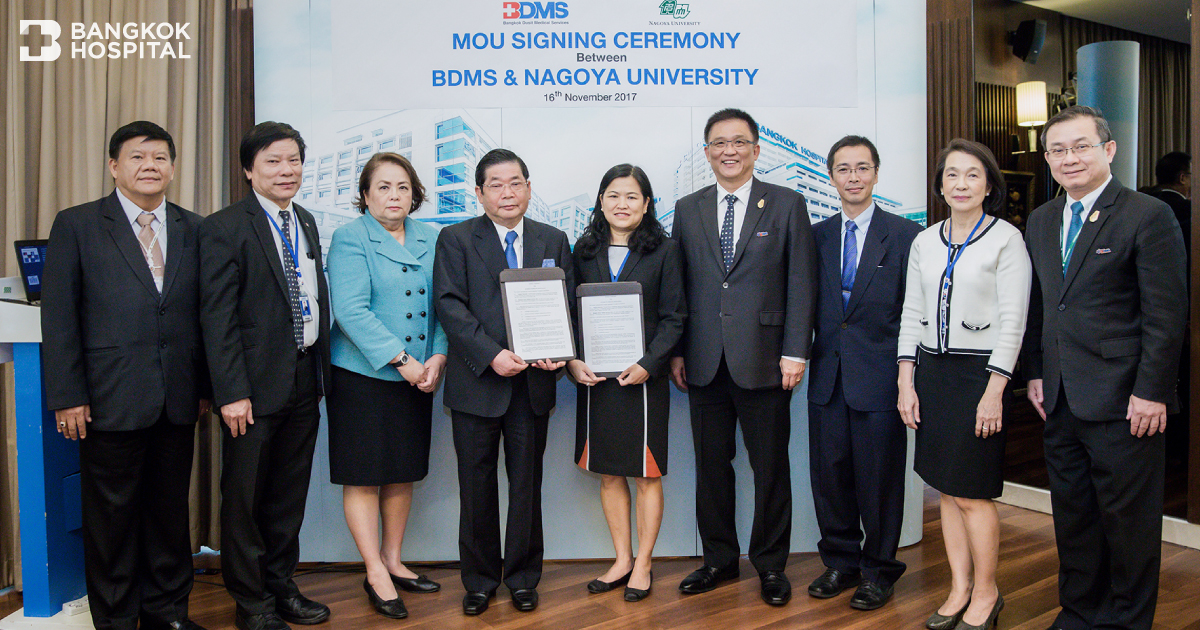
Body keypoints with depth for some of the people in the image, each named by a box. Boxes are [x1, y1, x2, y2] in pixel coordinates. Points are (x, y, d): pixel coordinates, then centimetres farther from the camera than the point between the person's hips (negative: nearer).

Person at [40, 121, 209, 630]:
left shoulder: (193, 229, 9)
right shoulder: (76, 225, 1)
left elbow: (204, 314, 9)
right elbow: (58, 317, -2)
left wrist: (205, 386, 6)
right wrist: (67, 397, -7)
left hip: (178, 399, 3)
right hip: (111, 398, -3)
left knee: (170, 508, 12)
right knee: (112, 514, 8)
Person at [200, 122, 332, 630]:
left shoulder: (307, 223, 12)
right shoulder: (224, 228, -8)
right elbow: (217, 318, -12)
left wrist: (322, 369, 9)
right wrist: (231, 393, -16)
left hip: (305, 380, 6)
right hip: (257, 383, -6)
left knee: (290, 492, 16)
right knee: (245, 495, 7)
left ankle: (281, 585, 31)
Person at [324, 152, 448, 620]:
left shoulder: (431, 240, 11)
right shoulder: (349, 239, -5)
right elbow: (351, 310, -16)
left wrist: (438, 357, -7)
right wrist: (401, 360, -19)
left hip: (417, 376, 5)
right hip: (363, 375, -5)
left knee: (403, 473, 13)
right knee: (364, 475, 2)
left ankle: (393, 561, 28)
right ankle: (375, 574, 15)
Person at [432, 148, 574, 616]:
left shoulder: (554, 241, 10)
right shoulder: (456, 239, 1)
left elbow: (567, 305, 8)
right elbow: (449, 305, -9)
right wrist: (492, 354, -21)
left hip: (533, 382, 2)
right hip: (476, 382, -2)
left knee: (527, 482, 11)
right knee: (477, 485, 8)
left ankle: (522, 577, 26)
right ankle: (480, 580, 25)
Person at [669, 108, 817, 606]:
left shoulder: (787, 205, 2)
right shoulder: (687, 209, 10)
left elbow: (801, 283, -2)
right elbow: (680, 285, 10)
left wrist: (795, 352, -8)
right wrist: (675, 351, 5)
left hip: (763, 360, -2)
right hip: (704, 363, 3)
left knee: (770, 467, 7)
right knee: (711, 465, 11)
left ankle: (770, 564, 24)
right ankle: (719, 559, 27)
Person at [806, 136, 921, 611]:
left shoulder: (905, 234, -2)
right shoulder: (816, 236, 9)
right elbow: (810, 306, 11)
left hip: (879, 377, -4)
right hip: (828, 376, 4)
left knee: (879, 478, 6)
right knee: (829, 473, 11)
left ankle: (878, 571, 23)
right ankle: (841, 562, 29)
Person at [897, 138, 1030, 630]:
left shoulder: (1007, 239, -5)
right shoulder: (924, 242, 9)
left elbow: (1012, 322, -9)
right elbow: (911, 315, 9)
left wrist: (994, 391, -14)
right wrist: (906, 383, 3)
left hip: (978, 374, -5)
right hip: (930, 372, 5)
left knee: (971, 493, 0)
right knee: (946, 489, 10)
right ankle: (960, 589, 22)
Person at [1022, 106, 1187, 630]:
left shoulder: (1149, 216, -8)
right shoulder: (1041, 221, 12)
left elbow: (1167, 314, -11)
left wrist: (1150, 391, -14)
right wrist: (1035, 373, 11)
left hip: (1122, 403, -6)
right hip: (1060, 400, 6)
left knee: (1128, 519, 6)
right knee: (1072, 514, 15)